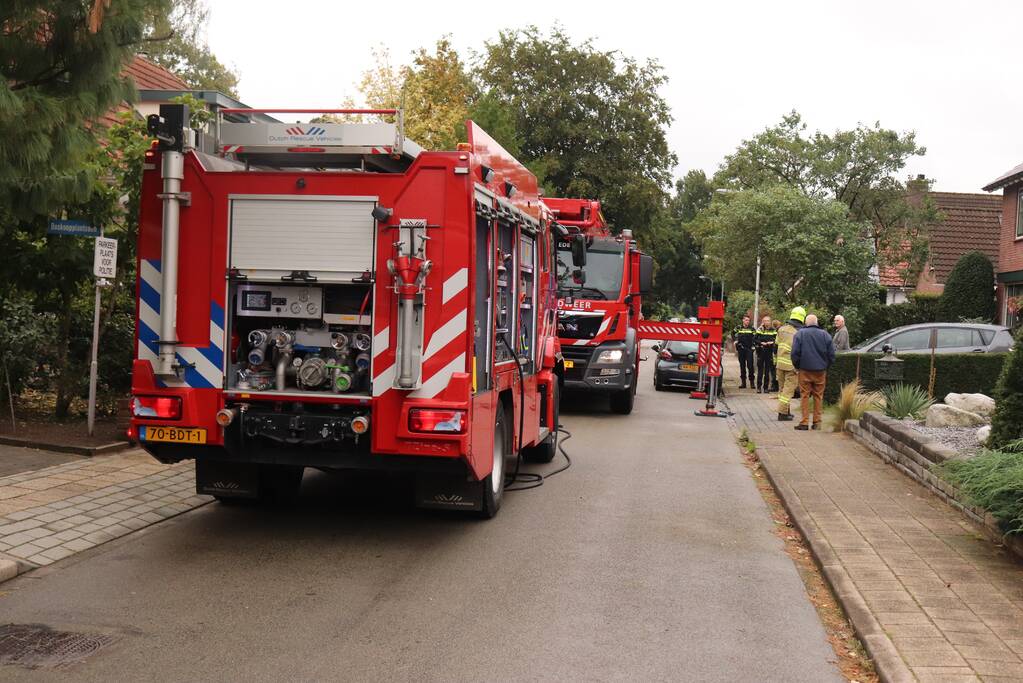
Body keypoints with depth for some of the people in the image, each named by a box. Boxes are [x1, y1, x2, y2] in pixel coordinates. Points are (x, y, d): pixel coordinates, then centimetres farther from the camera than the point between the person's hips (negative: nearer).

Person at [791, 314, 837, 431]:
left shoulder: (800, 334, -4)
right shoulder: (825, 334, 2)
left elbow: (795, 353, -7)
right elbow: (831, 354, 4)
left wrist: (797, 366, 8)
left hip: (805, 370, -2)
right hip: (821, 371, 2)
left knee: (805, 396, 1)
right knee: (818, 396, 9)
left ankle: (804, 422, -2)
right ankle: (817, 422, 10)